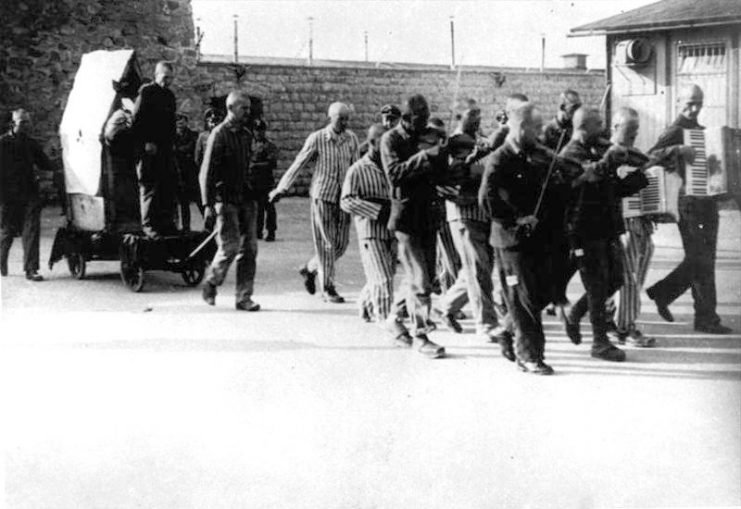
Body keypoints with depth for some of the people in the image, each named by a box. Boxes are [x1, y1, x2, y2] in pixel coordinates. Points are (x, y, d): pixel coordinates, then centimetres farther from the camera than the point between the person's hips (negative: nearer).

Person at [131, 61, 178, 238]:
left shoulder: (170, 95, 17)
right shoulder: (146, 92, -5)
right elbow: (136, 121, -11)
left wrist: (171, 142, 14)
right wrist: (146, 143, -16)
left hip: (166, 149, 7)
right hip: (149, 149, -7)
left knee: (170, 186, 6)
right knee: (149, 186, -5)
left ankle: (167, 223, 13)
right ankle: (149, 225, -2)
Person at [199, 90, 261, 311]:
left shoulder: (246, 134, 13)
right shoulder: (219, 134, -8)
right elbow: (206, 172, -10)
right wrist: (208, 204, -15)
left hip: (246, 198, 6)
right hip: (226, 199, -6)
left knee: (249, 248, 2)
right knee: (230, 246, -8)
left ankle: (244, 297, 7)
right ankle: (211, 282, 17)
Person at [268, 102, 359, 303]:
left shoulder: (352, 139, 5)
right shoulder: (317, 139, -6)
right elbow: (298, 164, -3)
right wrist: (281, 188, -4)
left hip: (343, 197, 4)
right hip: (322, 196, -4)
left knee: (341, 244, 6)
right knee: (326, 243, -2)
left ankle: (310, 269, 29)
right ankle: (327, 288, 8)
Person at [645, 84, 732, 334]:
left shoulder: (702, 131, 18)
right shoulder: (675, 131, -5)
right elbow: (650, 156, -18)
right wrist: (677, 150, -30)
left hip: (708, 199, 8)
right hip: (689, 200, -8)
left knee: (703, 258, 12)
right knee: (700, 260, -5)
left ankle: (662, 292, 26)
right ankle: (706, 318, 0)